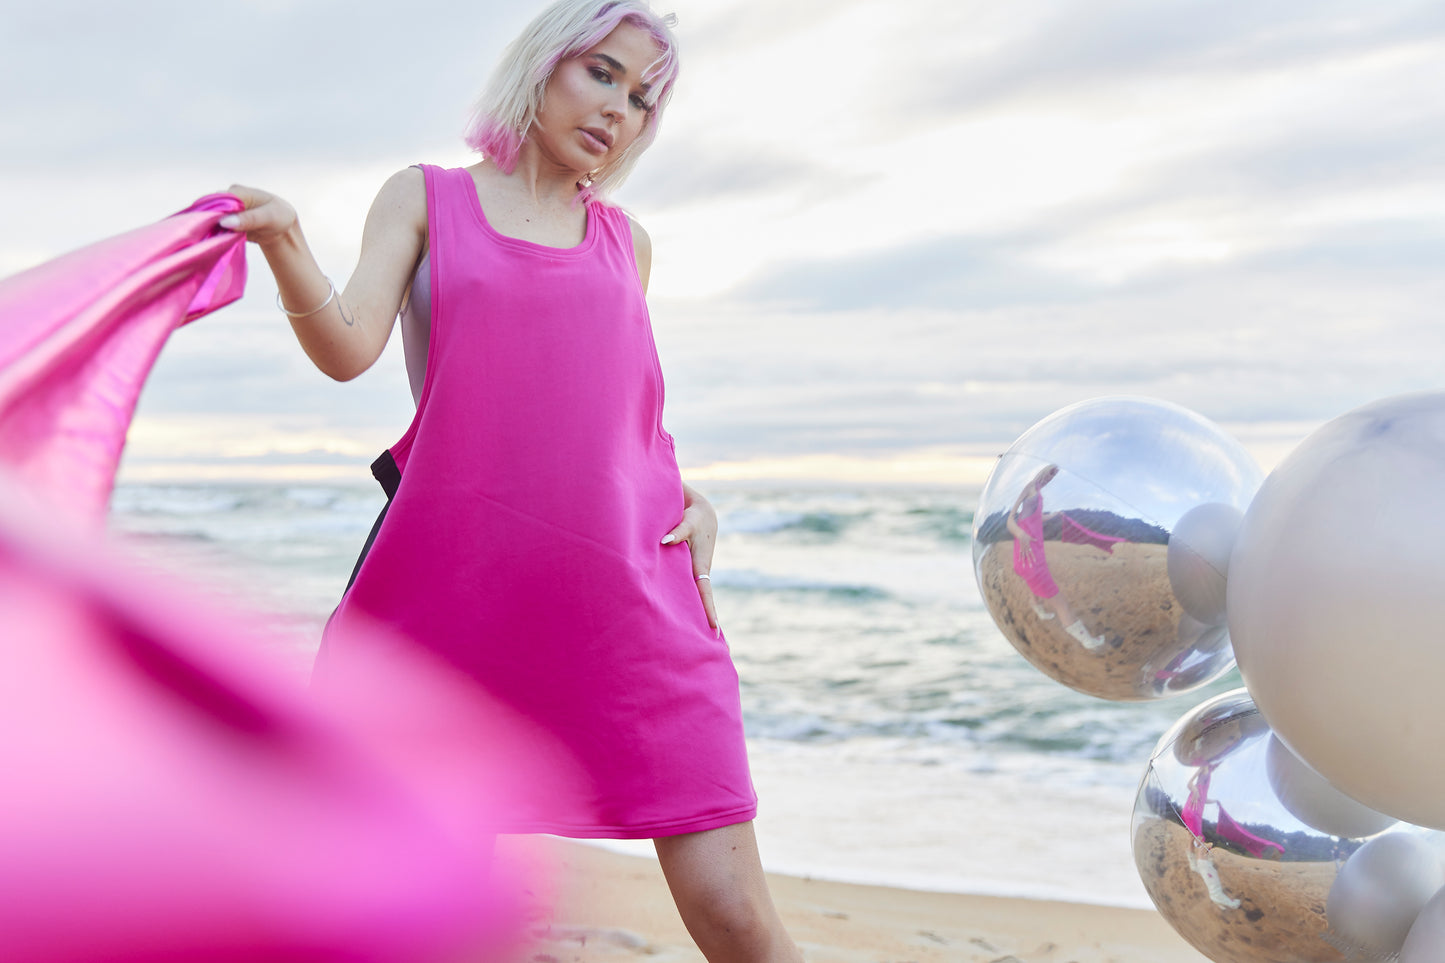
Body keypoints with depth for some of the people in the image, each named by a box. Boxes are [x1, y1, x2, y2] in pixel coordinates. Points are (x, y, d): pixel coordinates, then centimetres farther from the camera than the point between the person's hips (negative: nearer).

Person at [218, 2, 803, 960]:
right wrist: (284, 243, -24)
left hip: (630, 592, 2)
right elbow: (349, 349, -5)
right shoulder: (425, 198, 11)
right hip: (452, 586, -1)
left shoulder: (625, 242, 19)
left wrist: (691, 502, 7)